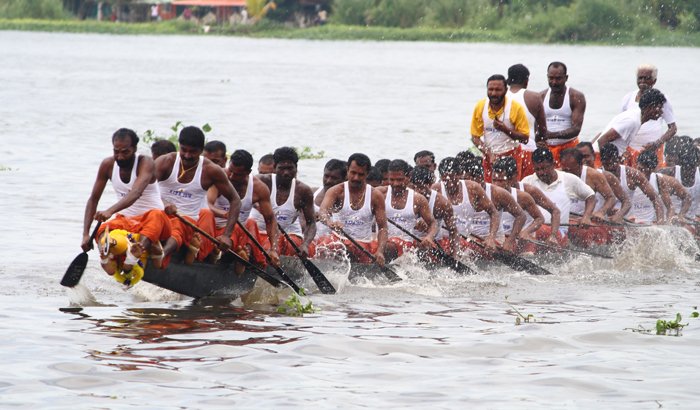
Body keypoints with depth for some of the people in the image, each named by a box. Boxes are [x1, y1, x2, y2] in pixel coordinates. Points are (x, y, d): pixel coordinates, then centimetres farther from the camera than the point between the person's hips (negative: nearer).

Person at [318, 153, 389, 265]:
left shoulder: (375, 196, 2)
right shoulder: (336, 191, -1)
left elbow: (382, 227, -1)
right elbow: (322, 211, -20)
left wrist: (380, 252, -20)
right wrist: (330, 222, -46)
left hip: (364, 244, 2)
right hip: (338, 239, -2)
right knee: (324, 248, -34)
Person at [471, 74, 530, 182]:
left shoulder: (516, 108, -13)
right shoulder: (480, 107, -5)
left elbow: (525, 138, -12)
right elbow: (475, 137, 1)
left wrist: (505, 129, -26)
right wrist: (488, 153, -13)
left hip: (511, 155, -2)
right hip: (489, 157, 3)